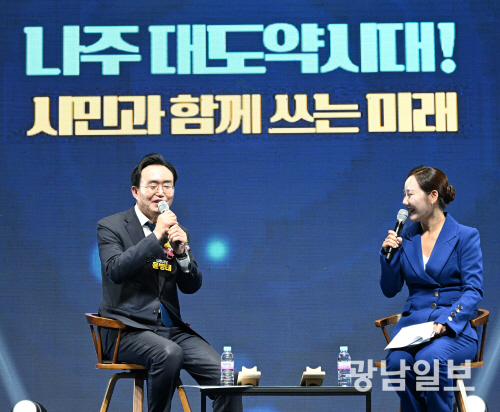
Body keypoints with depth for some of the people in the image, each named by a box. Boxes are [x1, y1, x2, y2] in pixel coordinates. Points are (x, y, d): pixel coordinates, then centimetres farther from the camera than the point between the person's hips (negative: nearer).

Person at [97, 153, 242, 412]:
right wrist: (156, 236, -21)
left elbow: (191, 287, 10)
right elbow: (115, 270, -18)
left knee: (224, 376, -17)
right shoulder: (110, 227, 0)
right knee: (169, 353, -36)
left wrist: (182, 251, -9)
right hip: (127, 330, -5)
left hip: (170, 328, 5)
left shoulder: (176, 232, 14)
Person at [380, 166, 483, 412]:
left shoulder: (465, 236, 0)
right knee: (396, 361, -30)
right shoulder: (405, 237, 12)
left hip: (455, 329, -3)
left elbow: (474, 290, -7)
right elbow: (390, 290, 14)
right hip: (413, 322, 3)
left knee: (429, 359, -36)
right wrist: (388, 254, -3)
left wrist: (447, 322, -21)